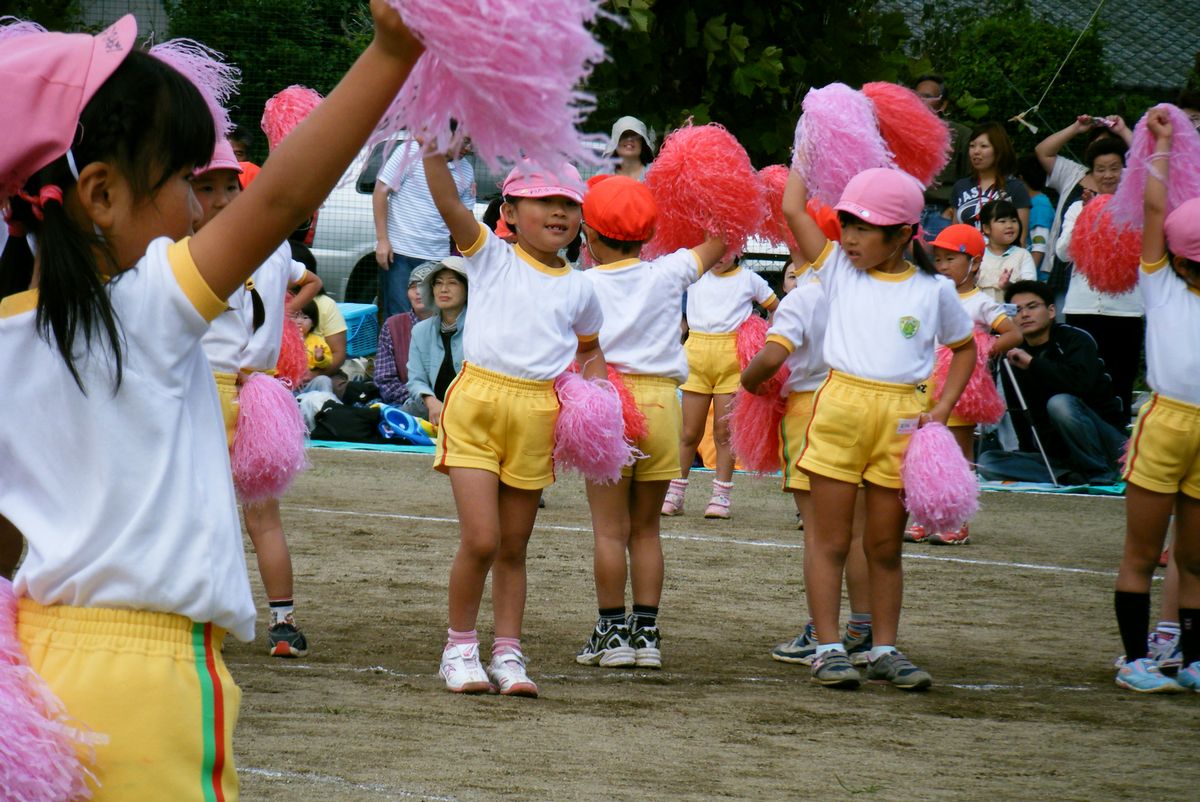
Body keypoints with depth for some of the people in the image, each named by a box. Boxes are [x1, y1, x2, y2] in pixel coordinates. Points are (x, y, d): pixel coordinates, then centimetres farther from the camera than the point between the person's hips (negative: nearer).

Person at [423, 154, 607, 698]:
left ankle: (507, 654, 15)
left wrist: (590, 389, 8)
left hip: (538, 415, 3)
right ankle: (459, 648, 5)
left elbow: (591, 348, 28)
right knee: (480, 539, -11)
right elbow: (447, 200, -10)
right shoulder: (491, 259, 3)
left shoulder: (579, 288, 13)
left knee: (513, 547, 9)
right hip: (478, 402, -3)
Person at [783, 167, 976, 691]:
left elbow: (964, 348, 17)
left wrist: (942, 410, 5)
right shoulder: (838, 270, 4)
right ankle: (828, 648, 5)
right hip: (842, 406, 0)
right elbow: (792, 209, -2)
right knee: (830, 539, 1)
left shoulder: (934, 290, 5)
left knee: (886, 545, 8)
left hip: (902, 418, 0)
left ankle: (884, 651, 16)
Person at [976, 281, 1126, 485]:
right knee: (988, 461, -14)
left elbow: (1080, 382, -28)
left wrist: (1032, 363, -22)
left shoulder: (1076, 340, -6)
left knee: (1060, 404, -33)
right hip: (1055, 455, 5)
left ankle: (1101, 475, -19)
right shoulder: (1013, 360, 9)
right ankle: (1073, 477, -23)